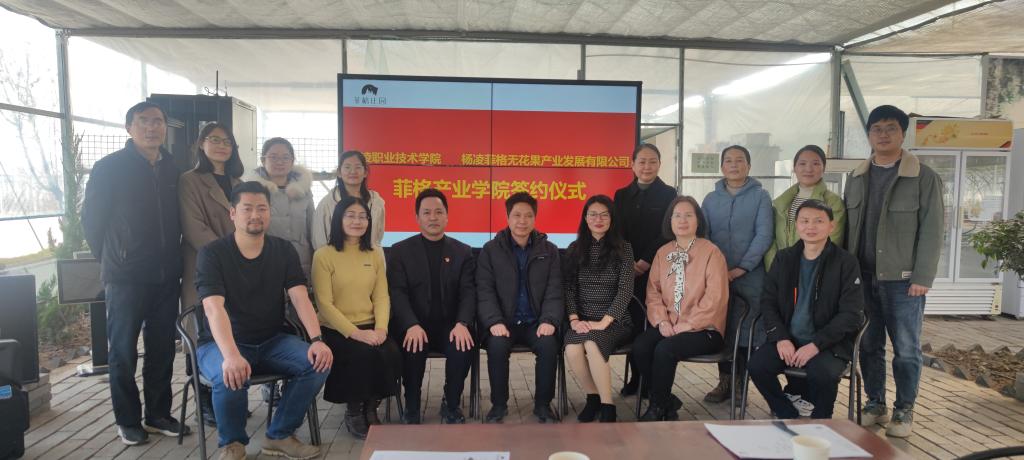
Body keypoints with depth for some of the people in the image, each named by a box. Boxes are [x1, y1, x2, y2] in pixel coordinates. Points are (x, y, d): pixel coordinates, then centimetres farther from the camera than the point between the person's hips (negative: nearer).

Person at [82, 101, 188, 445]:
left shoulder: (172, 170, 9)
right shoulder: (109, 168, -4)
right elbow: (92, 220, 0)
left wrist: (172, 260, 11)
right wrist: (112, 261, 6)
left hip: (166, 277, 4)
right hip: (125, 277, -4)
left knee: (163, 350, 10)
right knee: (124, 352, 6)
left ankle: (158, 415, 23)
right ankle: (128, 421, 19)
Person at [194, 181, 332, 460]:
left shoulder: (284, 251, 1)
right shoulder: (212, 254, -10)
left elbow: (300, 298, -9)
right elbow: (214, 309, -24)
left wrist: (317, 339, -28)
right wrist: (231, 355, -41)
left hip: (272, 341, 4)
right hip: (221, 343, -3)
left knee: (318, 362, -22)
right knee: (230, 376, -36)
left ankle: (280, 436, -2)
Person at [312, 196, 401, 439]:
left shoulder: (375, 254, 11)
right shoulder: (324, 255, -4)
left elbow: (381, 296, 6)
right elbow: (324, 303, -9)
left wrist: (381, 328, -12)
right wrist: (355, 333, -19)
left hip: (370, 328, 4)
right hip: (336, 330, -4)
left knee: (392, 354, -24)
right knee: (365, 354, -30)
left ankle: (371, 407, 2)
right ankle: (353, 411, -2)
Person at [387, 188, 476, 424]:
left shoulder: (462, 252, 11)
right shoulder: (400, 251, 7)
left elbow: (468, 292, 0)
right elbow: (397, 293, -5)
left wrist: (462, 323, -20)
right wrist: (412, 325, -23)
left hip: (450, 324, 1)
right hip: (414, 325, -1)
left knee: (463, 346, -29)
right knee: (413, 347, -32)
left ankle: (451, 405, -4)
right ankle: (412, 408, -7)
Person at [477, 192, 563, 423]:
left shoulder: (549, 251, 7)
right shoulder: (491, 250, 4)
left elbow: (554, 291, 1)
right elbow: (485, 291, -3)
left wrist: (549, 320, -17)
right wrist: (494, 322, -19)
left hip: (536, 322, 1)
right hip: (504, 322, 0)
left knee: (549, 346, -28)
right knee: (497, 346, -30)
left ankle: (543, 404, -7)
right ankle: (499, 404, -8)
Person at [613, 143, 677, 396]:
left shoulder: (668, 194, 3)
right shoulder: (622, 195, 12)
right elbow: (617, 233, 8)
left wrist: (645, 262, -9)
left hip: (656, 269, -2)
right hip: (628, 269, 3)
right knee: (633, 322, 2)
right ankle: (636, 377, 12)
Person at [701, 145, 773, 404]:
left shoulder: (760, 197, 3)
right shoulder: (711, 199, 12)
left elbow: (763, 236, -6)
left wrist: (741, 268, -14)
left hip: (749, 276, -3)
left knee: (747, 329, -1)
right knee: (720, 328, 6)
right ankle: (724, 380, 17)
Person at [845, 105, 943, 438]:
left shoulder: (924, 177, -2)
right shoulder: (856, 179, 12)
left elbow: (931, 231, -6)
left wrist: (922, 278, -12)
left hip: (902, 279, -4)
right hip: (862, 278, 4)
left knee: (906, 348, 3)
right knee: (868, 345, 10)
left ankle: (904, 411, 17)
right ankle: (875, 404, 24)